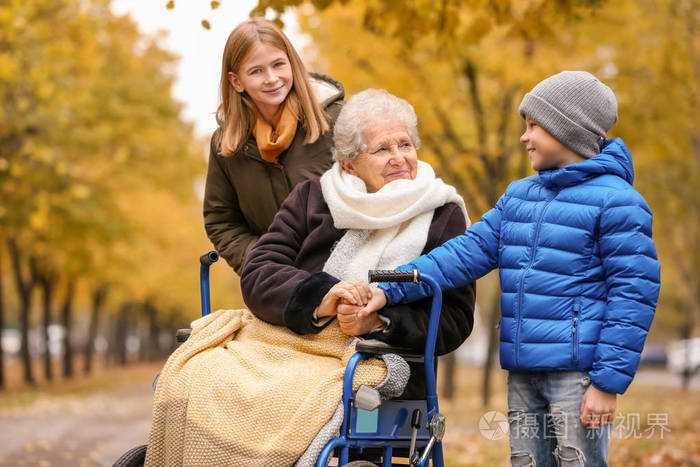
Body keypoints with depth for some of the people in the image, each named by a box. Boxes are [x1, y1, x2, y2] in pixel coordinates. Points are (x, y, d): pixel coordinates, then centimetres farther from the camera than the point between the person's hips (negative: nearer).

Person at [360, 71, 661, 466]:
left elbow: (634, 293, -10)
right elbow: (470, 252, 10)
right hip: (523, 374, 7)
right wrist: (391, 289, -2)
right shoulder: (519, 196, 16)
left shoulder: (615, 200, -7)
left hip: (577, 373, -7)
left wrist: (609, 382, -15)